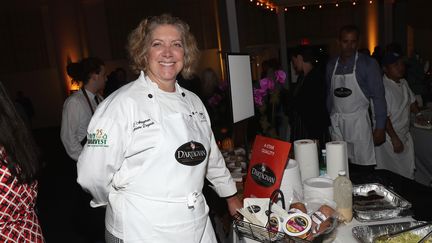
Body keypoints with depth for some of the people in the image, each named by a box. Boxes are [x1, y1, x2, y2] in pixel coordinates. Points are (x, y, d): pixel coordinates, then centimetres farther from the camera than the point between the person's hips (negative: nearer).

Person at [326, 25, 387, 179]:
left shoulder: (368, 64, -3)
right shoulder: (331, 65, 9)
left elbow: (378, 97, -4)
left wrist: (380, 127, -8)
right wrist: (328, 120, 11)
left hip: (358, 121, -3)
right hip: (336, 123, 3)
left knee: (364, 168, -1)